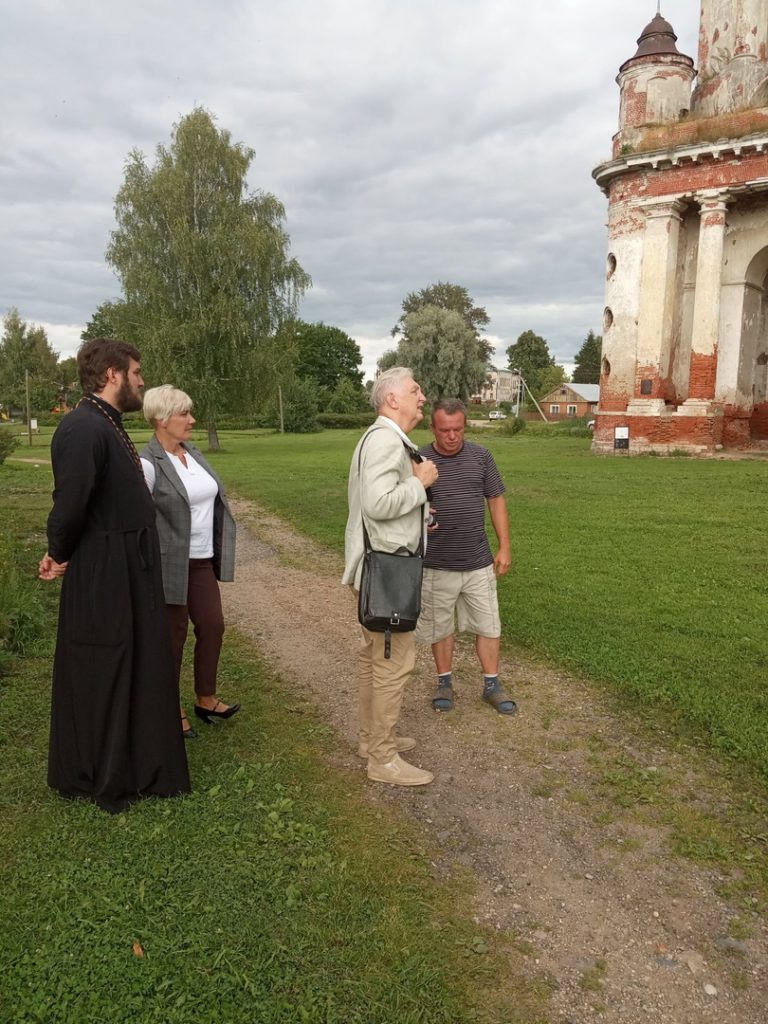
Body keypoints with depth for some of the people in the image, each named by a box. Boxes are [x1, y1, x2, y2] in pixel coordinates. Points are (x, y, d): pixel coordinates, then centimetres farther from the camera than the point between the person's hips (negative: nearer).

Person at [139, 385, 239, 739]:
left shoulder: (192, 453, 8)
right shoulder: (148, 463, -16)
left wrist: (219, 549, 14)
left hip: (201, 560, 7)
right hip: (169, 564, -7)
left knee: (212, 626, 11)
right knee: (173, 635, 6)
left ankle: (205, 699, 29)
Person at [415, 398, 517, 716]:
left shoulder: (481, 456, -1)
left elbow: (496, 501, 6)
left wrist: (504, 547, 3)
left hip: (479, 563, 2)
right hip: (436, 566, -2)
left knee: (488, 625, 10)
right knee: (440, 627, 13)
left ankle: (491, 685, 26)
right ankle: (445, 683, 31)